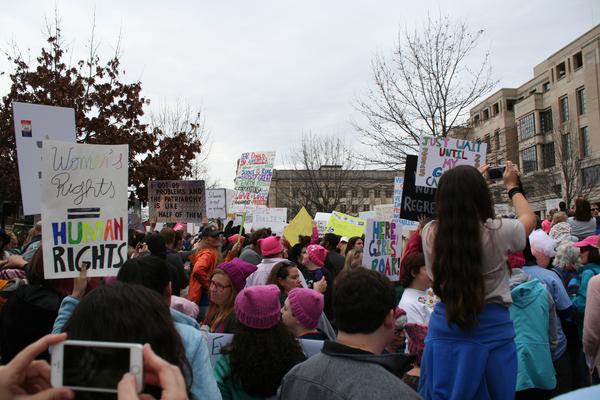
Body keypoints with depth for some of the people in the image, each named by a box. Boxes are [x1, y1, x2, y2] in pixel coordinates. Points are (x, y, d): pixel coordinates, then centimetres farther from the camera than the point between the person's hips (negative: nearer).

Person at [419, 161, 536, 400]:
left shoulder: (430, 234, -9)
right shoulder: (496, 232, -17)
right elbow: (529, 218, 8)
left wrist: (462, 185, 27)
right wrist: (512, 187, 23)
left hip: (444, 327, 2)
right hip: (491, 329, -2)